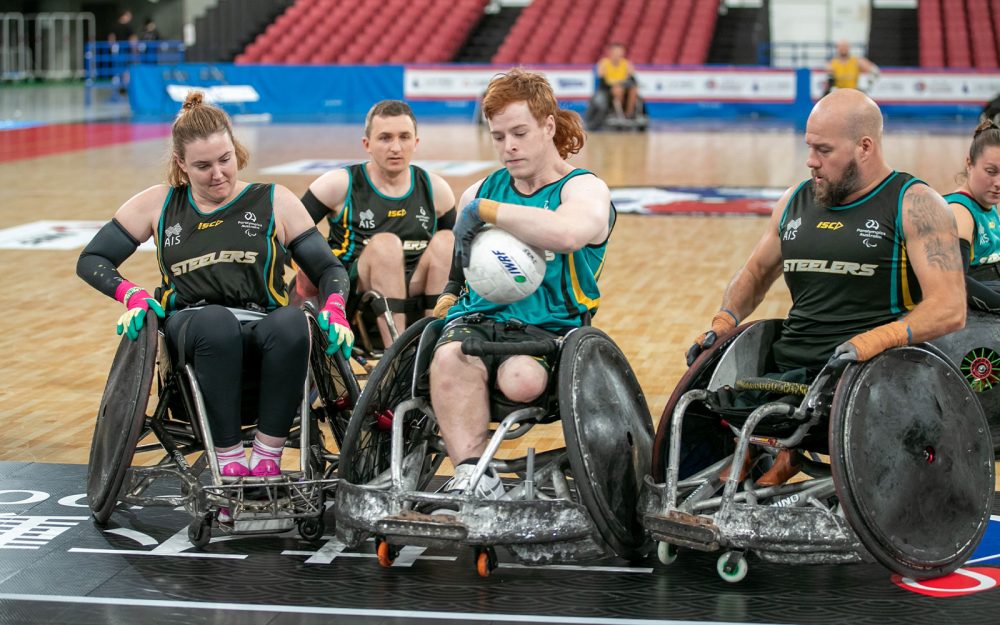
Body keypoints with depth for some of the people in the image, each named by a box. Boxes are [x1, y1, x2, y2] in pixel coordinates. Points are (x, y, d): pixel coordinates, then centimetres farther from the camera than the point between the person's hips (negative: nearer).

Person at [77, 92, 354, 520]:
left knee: (293, 322, -38)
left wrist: (334, 310, -10)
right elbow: (91, 261, 17)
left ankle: (266, 460, -32)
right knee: (218, 322, -39)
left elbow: (328, 268, 12)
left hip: (260, 332, 0)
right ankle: (230, 466, -36)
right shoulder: (159, 204, 17)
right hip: (187, 328, 0)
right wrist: (133, 297, -3)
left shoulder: (274, 202, 15)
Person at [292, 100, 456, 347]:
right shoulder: (340, 185, -1)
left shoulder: (435, 189, 9)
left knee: (447, 240, -17)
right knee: (385, 243, -30)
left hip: (412, 295, 4)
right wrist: (308, 273, -13)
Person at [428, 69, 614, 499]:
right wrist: (450, 293, 17)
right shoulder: (482, 190, 20)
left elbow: (568, 233, -25)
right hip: (477, 320, 3)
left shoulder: (585, 189, 2)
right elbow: (456, 263, 39)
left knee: (522, 379, -39)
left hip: (548, 330, -3)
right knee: (451, 357, -34)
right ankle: (474, 475, -39)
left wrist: (485, 211, -19)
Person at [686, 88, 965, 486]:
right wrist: (723, 321, 12)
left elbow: (950, 309, -8)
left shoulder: (915, 206, 0)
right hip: (789, 373, 6)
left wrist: (877, 339, -23)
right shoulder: (795, 202, 17)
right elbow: (756, 273, 31)